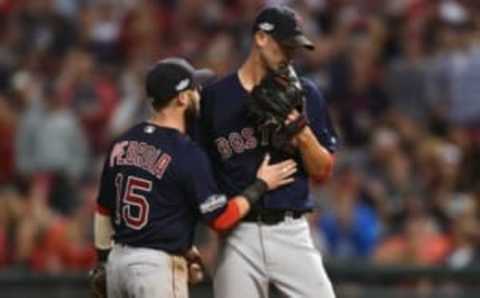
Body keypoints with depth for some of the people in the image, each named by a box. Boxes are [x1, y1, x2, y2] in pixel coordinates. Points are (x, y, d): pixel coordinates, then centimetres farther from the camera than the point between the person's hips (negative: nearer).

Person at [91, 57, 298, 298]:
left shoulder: (122, 144, 8)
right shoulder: (187, 154, -14)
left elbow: (103, 210, 14)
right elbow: (221, 218, -10)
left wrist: (103, 260, 23)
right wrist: (261, 185, 1)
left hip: (117, 260, 8)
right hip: (158, 264, -8)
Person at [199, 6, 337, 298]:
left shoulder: (305, 95, 7)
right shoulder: (215, 96, 4)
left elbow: (323, 172, 7)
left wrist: (303, 133, -11)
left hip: (291, 232, 1)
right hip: (238, 236, -1)